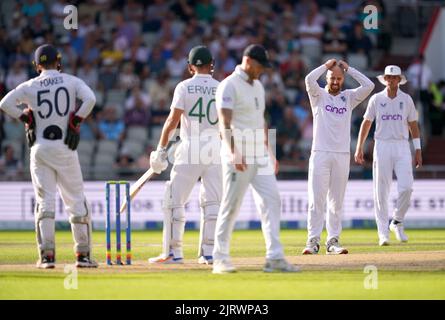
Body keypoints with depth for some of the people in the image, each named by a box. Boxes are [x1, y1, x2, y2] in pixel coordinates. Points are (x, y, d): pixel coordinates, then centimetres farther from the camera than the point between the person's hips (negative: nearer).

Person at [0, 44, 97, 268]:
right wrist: (75, 122, -6)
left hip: (40, 147, 1)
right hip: (65, 147, -1)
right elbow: (90, 99, -15)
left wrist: (26, 118, 2)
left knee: (45, 201, 4)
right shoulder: (72, 81, 2)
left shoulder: (30, 86, 3)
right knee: (76, 201, 7)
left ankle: (47, 255, -5)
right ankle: (83, 254, 5)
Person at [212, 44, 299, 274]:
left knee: (271, 201, -2)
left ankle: (274, 257, -5)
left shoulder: (258, 86, 17)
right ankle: (220, 258, 5)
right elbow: (224, 122, -20)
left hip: (260, 156, 8)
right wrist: (233, 153, -32)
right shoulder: (229, 85, -10)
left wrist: (269, 152, 21)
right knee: (231, 206, -3)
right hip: (238, 156, -8)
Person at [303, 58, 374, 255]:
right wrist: (326, 65, 0)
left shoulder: (349, 97, 14)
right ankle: (313, 241, -6)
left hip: (342, 155, 3)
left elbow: (368, 86, 0)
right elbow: (309, 80, -14)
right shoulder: (318, 95, 6)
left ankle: (333, 242, 6)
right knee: (317, 200, -7)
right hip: (320, 154, -3)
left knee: (336, 202, 4)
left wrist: (348, 69, 5)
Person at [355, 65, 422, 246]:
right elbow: (366, 123, 8)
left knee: (406, 187, -13)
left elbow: (413, 126, 10)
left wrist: (418, 150, 5)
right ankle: (383, 233, 1)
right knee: (381, 190, -3)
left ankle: (397, 222, 9)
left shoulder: (406, 100, 7)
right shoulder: (376, 99, 4)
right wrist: (359, 148, 3)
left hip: (402, 146, 1)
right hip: (382, 146, -1)